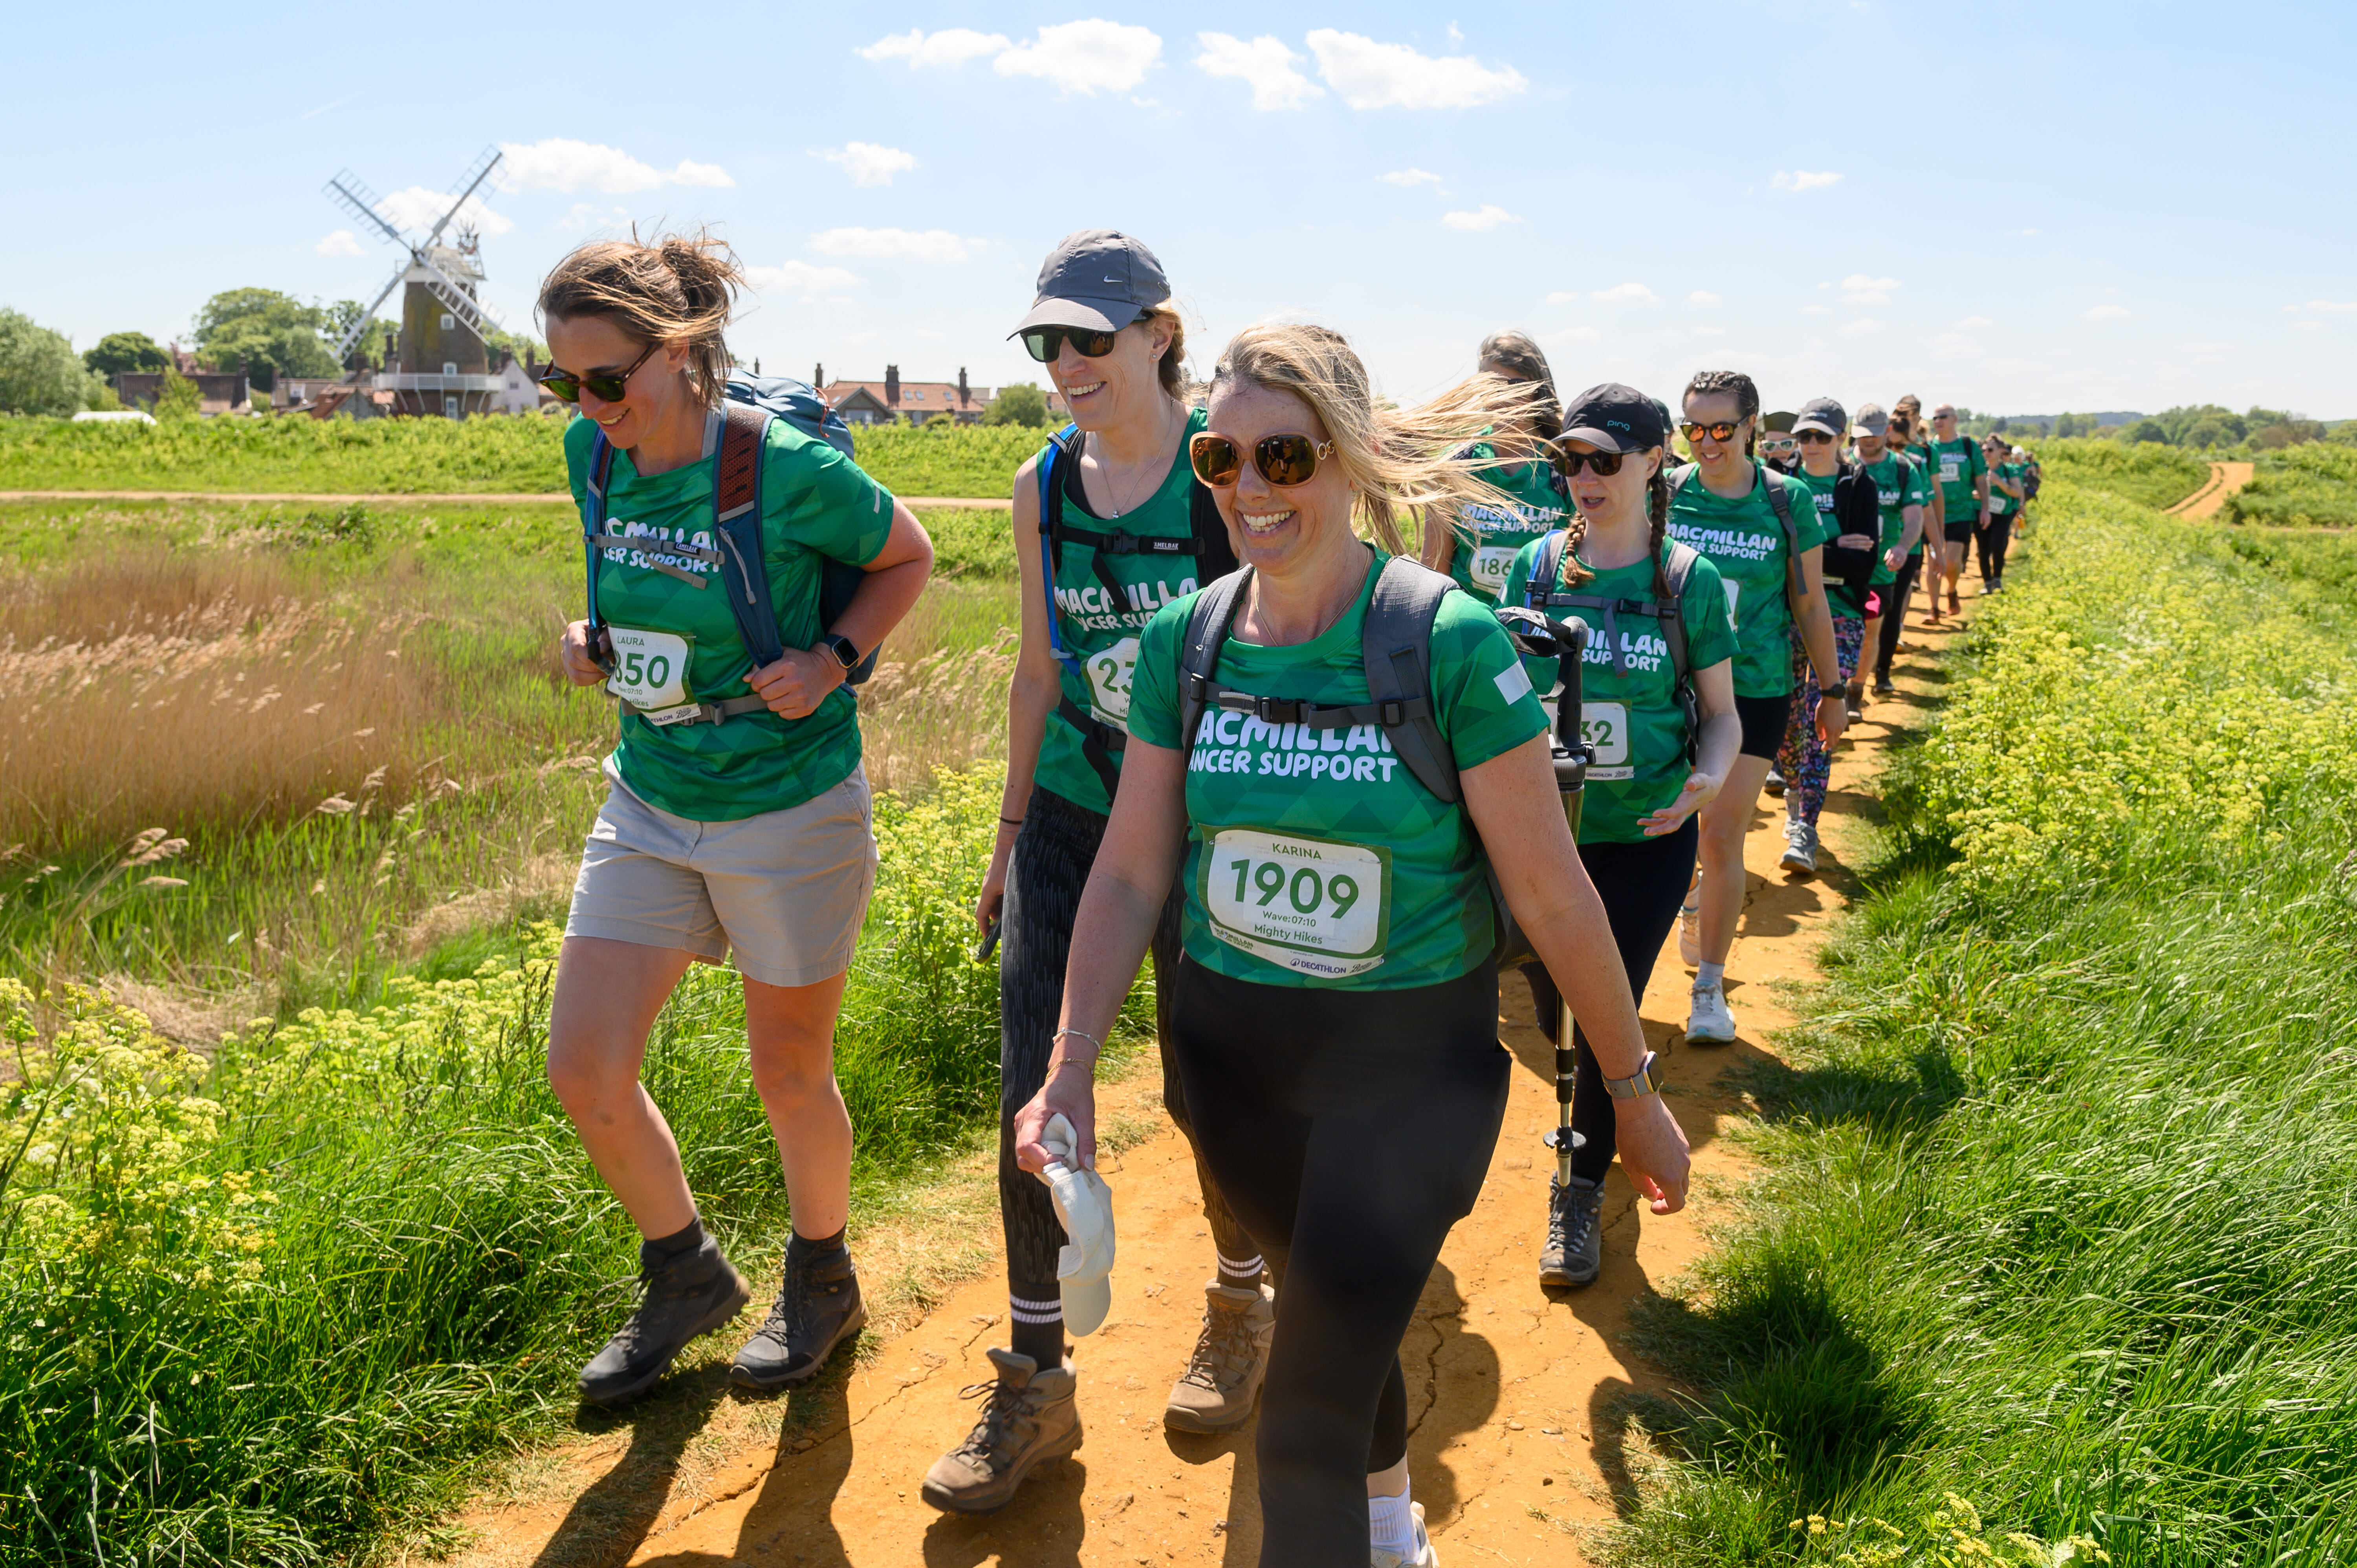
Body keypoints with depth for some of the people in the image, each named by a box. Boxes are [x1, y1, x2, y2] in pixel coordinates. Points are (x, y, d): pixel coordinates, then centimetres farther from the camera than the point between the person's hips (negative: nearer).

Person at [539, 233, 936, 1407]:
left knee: (789, 1075, 10)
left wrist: (832, 659, -17)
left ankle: (823, 1285, 38)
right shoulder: (595, 458, -2)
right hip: (648, 802, 6)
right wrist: (594, 639, -3)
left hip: (790, 809, -5)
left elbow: (907, 560, -2)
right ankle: (687, 1277, 29)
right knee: (583, 1072, 3)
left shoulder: (791, 471, -19)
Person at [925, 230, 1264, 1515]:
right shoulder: (1043, 488, 3)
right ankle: (1035, 1380, 16)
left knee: (1205, 1087, 8)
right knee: (1032, 1091, 1)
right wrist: (1010, 830, 13)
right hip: (1070, 816, 4)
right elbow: (1040, 672, 12)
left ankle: (1241, 1305, 37)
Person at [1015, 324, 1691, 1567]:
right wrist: (1071, 1068, -9)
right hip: (1233, 1048, 5)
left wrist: (1632, 1092, -5)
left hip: (1412, 1060, -4)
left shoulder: (1449, 643, -19)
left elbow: (1552, 894, -13)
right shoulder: (1185, 641, -5)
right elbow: (1131, 869, -1)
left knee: (1306, 1419, -8)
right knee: (1338, 1307, 26)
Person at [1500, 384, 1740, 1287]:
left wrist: (1708, 777, -20)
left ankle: (1580, 1195, 20)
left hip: (1648, 840, -2)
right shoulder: (1537, 566, -2)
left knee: (1601, 1026, 0)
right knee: (1556, 1021, 14)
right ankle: (1621, 1083, 49)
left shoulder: (1689, 579, -7)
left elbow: (1720, 710, 0)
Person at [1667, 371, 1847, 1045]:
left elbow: (1810, 604, 6)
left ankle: (1709, 988, 10)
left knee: (1722, 834, -4)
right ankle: (1690, 901, 42)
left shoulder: (1786, 501, -3)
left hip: (1754, 690, -1)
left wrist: (1833, 692, 10)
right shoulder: (1664, 493, -2)